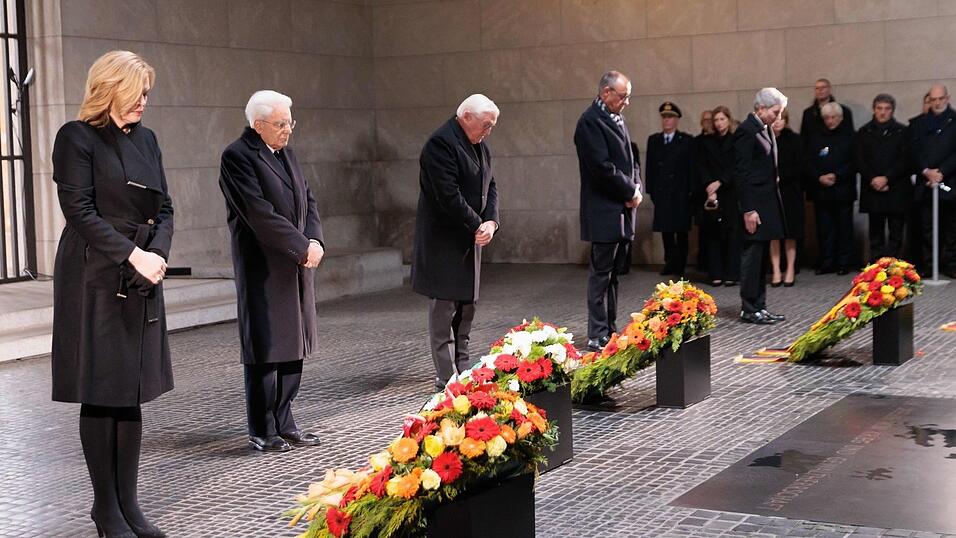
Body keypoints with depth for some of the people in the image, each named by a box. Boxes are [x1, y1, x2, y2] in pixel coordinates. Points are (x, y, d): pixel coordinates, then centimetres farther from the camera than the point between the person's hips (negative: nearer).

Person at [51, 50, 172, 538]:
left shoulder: (146, 138, 14)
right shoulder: (77, 138, -6)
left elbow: (163, 208, 13)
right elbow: (79, 211, -13)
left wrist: (158, 253, -6)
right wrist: (133, 254, -17)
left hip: (142, 279, 6)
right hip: (96, 278, -6)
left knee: (132, 392, 8)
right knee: (100, 393, 0)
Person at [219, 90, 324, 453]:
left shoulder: (285, 152, 14)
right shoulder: (237, 157, -12)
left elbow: (307, 201, 13)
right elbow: (261, 214, -19)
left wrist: (315, 240, -5)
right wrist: (302, 248, -17)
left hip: (297, 266, 8)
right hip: (263, 269, -8)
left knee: (294, 346, 10)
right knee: (265, 350, -1)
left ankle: (284, 423, 19)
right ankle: (262, 432, 8)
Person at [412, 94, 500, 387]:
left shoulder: (479, 144, 12)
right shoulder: (441, 143, -17)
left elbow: (490, 186, 12)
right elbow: (448, 195, -23)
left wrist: (491, 221, -6)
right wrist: (477, 225, -17)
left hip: (469, 239, 9)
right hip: (443, 241, -9)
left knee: (466, 305, 13)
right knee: (444, 308, -4)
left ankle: (462, 367, 23)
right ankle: (446, 376, -1)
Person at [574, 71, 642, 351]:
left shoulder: (616, 119, 16)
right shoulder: (590, 121, -14)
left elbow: (630, 160, 19)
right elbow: (602, 167, -21)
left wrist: (636, 189, 1)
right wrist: (630, 192, -12)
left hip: (623, 210, 9)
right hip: (605, 212, -9)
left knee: (614, 273, 13)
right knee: (601, 274, -4)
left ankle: (610, 329, 20)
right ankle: (597, 336, 0)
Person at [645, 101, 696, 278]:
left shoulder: (687, 141, 1)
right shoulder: (653, 140, 10)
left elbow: (693, 168, -1)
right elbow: (650, 167, 8)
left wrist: (691, 191, -7)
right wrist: (651, 190, 2)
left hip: (681, 194, -3)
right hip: (661, 194, 3)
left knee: (681, 230, 2)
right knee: (665, 230, 5)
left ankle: (680, 265, 10)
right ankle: (670, 262, 14)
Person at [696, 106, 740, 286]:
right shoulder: (705, 142, 11)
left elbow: (736, 168, -4)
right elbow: (703, 168, 3)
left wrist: (719, 182, -14)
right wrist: (709, 187, -11)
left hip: (731, 192, -2)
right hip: (711, 193, 2)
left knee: (732, 231, -5)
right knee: (712, 233, -1)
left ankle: (731, 274, -4)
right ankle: (716, 274, 1)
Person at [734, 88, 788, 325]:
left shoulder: (765, 129, 15)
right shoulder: (746, 131, -14)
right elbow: (742, 174, -18)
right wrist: (748, 210, -20)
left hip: (767, 203, 10)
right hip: (754, 204, -9)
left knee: (760, 258, 12)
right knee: (752, 256, -4)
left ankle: (759, 307, 18)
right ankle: (749, 310, 3)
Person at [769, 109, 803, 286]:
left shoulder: (793, 140, 1)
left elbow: (798, 167, -2)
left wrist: (780, 179, -12)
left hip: (790, 191, 0)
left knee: (790, 233, 4)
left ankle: (790, 269, 10)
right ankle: (776, 270, 5)